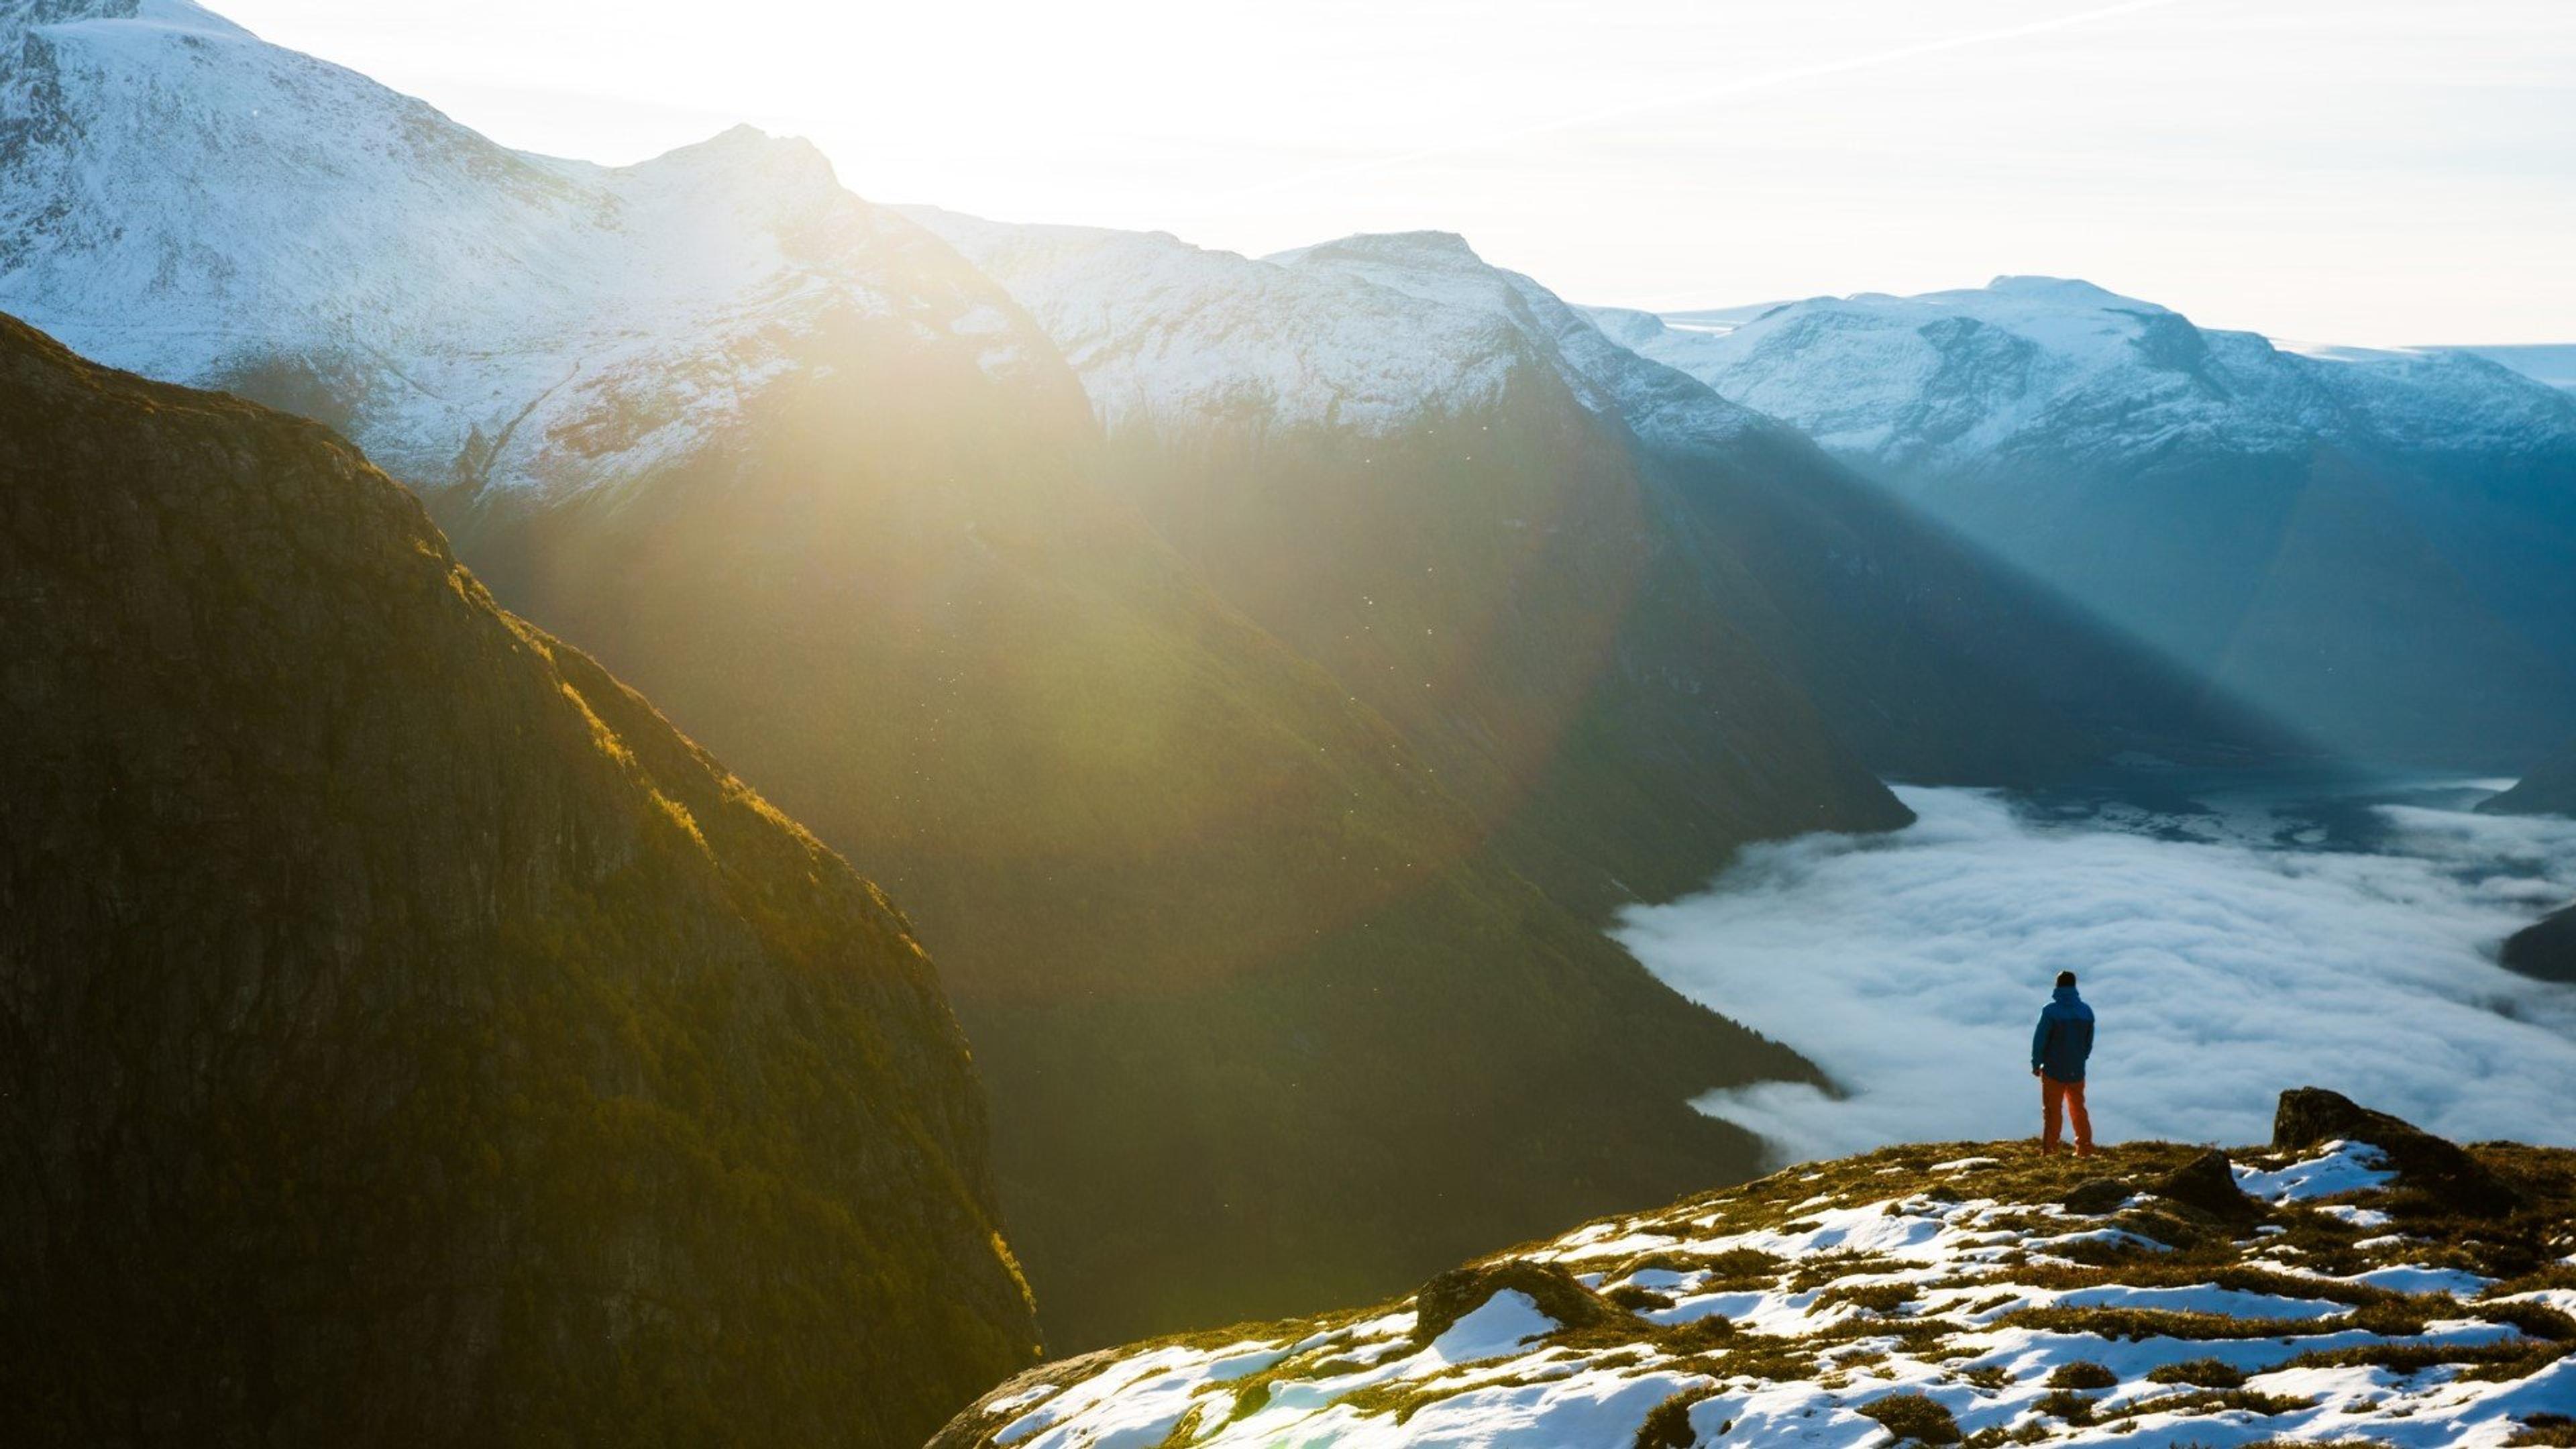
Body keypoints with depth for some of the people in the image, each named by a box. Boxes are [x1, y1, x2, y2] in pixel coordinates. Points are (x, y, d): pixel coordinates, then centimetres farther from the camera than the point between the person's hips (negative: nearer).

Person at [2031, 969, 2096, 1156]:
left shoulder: (2050, 1010, -16)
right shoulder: (2086, 1011, -1)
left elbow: (2040, 1039, -13)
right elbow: (2089, 1042, 7)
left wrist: (2036, 1064, 0)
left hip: (2054, 1071, -4)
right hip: (2077, 1071, 4)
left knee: (2052, 1112, 4)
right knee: (2079, 1111, 17)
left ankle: (2049, 1152, 3)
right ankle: (2085, 1151, 21)